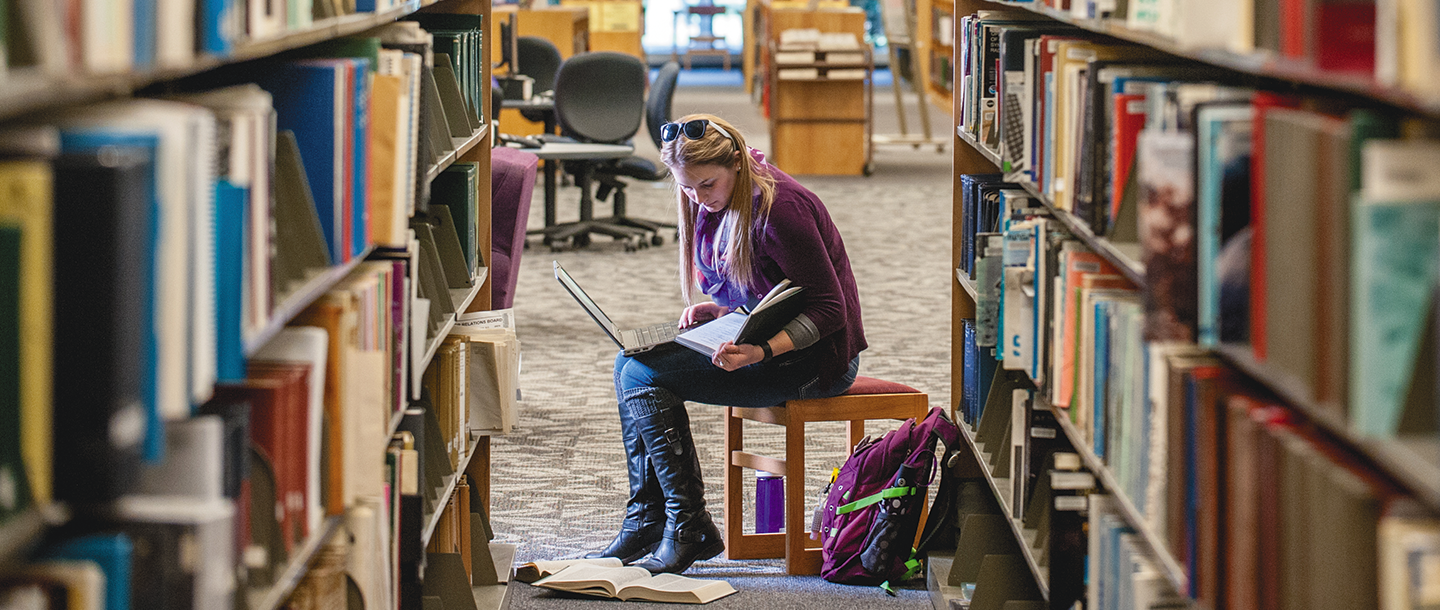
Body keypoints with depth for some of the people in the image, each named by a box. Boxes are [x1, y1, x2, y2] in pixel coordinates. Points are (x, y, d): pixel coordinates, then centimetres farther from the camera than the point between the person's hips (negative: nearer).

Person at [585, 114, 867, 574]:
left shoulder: (777, 208, -23)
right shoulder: (715, 205, 6)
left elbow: (828, 309, -21)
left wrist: (760, 352, -34)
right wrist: (717, 310, -2)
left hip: (815, 359, -10)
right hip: (762, 342, 10)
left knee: (644, 377, -18)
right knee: (629, 363, -1)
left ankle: (690, 531, -12)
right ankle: (645, 523, 0)